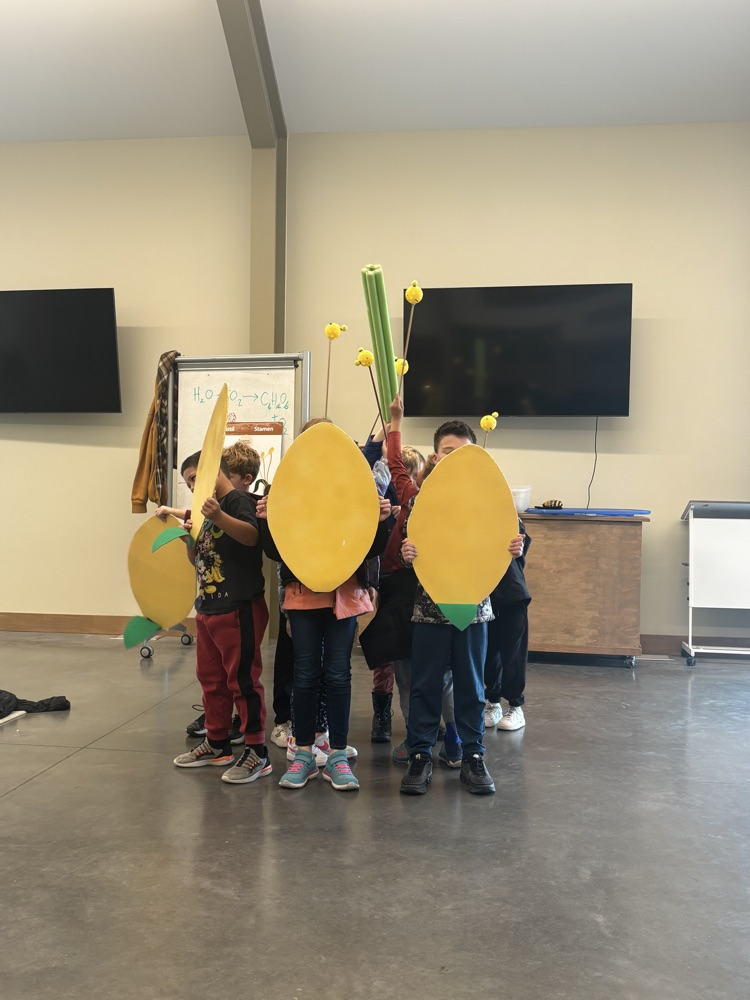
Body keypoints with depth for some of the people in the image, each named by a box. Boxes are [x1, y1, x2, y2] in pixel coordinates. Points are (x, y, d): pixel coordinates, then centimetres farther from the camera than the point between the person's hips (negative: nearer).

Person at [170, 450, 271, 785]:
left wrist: (218, 516, -43)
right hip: (208, 608, 10)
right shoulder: (210, 511, 17)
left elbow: (251, 535, -29)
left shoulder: (237, 500, -10)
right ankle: (217, 744, 31)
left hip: (238, 609, -10)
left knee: (242, 679, -4)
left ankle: (257, 752, 5)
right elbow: (200, 561, 20)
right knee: (211, 678, 17)